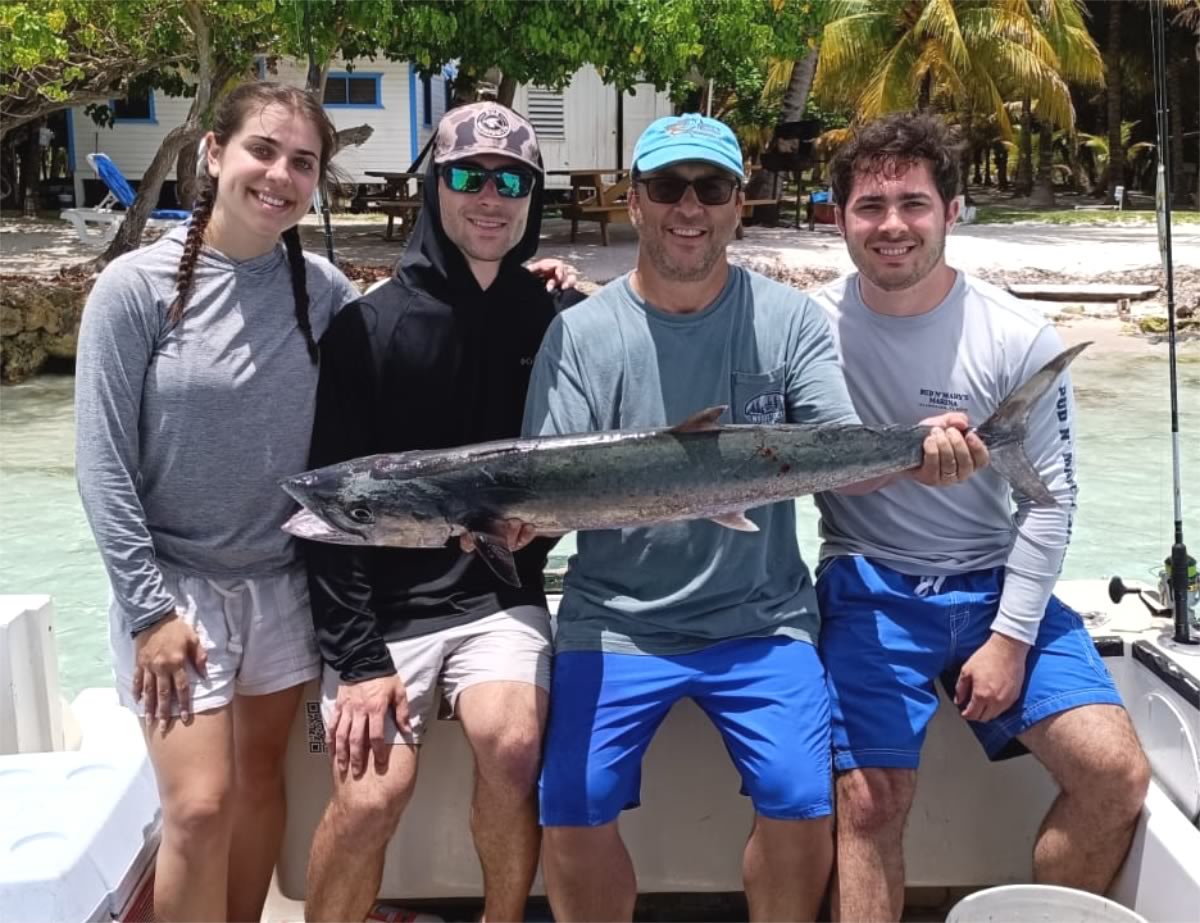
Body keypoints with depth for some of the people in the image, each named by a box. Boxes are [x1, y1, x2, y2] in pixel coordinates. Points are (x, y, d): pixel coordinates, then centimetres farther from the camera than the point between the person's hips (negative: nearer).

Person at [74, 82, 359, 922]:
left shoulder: (321, 288, -3)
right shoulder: (137, 286, -12)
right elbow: (103, 465, -11)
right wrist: (149, 609, -14)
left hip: (281, 583, 4)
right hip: (175, 583, -3)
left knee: (260, 781, 15)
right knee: (201, 804, -8)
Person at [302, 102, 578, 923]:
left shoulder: (555, 320, 2)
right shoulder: (370, 326, -5)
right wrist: (356, 655, -12)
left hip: (502, 596, 2)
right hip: (387, 605, -1)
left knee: (512, 744, -22)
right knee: (373, 792, -15)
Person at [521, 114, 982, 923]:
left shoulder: (791, 320, 0)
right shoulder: (580, 333, -2)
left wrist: (913, 454, -30)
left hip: (761, 619, 1)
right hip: (614, 620, 0)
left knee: (802, 807, -12)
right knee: (572, 814, -11)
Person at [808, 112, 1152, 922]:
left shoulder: (1019, 339, -8)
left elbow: (1049, 498, -3)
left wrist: (1010, 637, -7)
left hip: (993, 583, 2)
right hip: (870, 589, -1)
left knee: (1118, 774, -9)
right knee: (869, 802, -14)